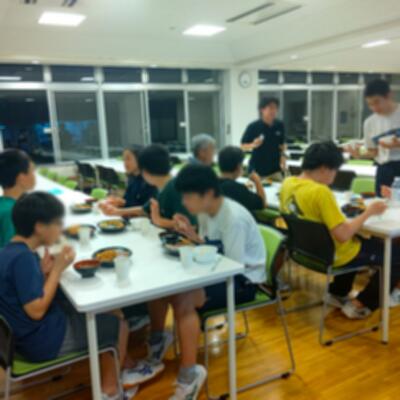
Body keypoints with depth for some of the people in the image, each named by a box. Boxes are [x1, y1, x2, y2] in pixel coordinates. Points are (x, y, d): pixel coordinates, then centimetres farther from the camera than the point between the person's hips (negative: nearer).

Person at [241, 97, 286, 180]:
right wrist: (253, 145, -24)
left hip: (275, 170, 4)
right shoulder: (253, 126, -11)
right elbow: (243, 146, -6)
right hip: (257, 170, -3)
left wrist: (283, 156, 2)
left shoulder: (280, 125, 0)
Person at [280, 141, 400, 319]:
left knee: (357, 237, 35)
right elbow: (343, 235, -31)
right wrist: (368, 212, -19)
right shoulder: (320, 192, -31)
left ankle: (338, 293, 37)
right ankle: (360, 304, 14)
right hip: (333, 255, -8)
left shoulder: (287, 183, -6)